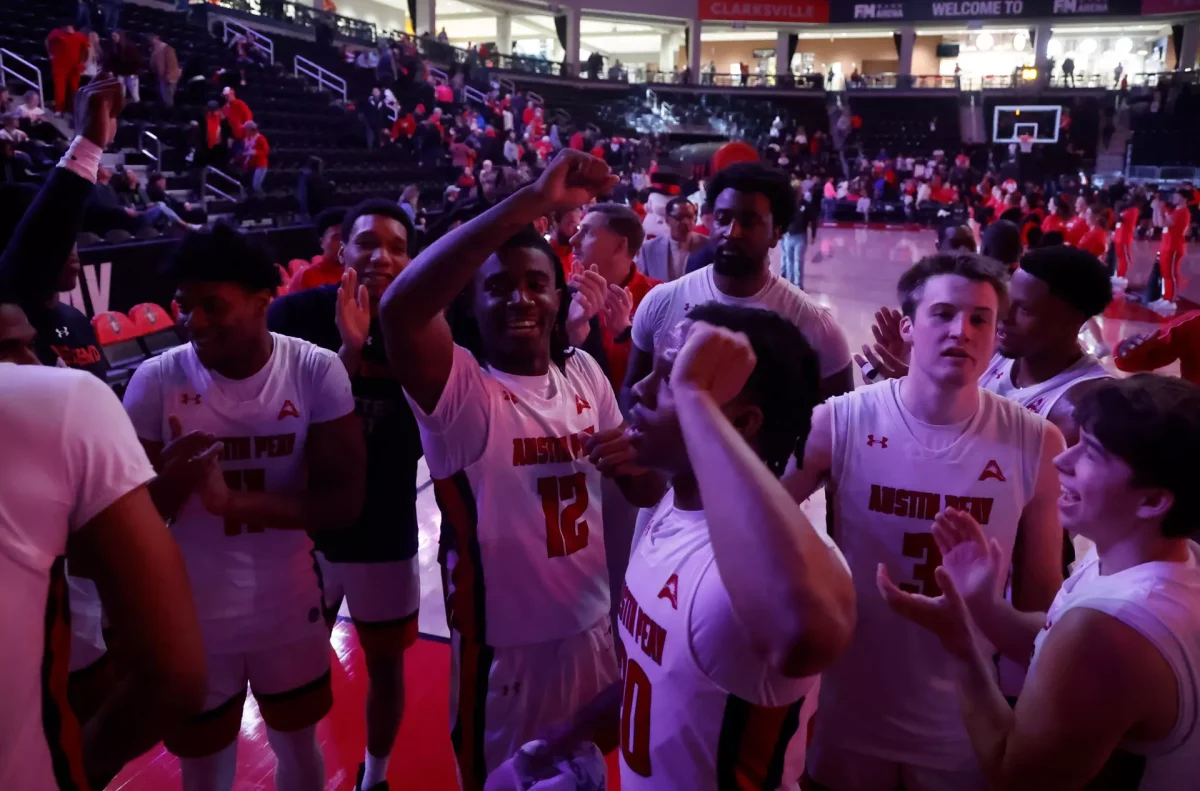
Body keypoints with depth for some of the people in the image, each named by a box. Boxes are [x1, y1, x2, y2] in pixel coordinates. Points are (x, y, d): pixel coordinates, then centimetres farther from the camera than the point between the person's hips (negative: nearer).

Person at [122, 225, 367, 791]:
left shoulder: (316, 371, -15)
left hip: (289, 612, 0)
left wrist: (235, 499, -29)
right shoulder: (157, 380, -13)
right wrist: (177, 474, -28)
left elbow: (344, 501, -17)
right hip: (192, 622, 0)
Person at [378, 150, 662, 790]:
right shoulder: (459, 390, -19)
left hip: (592, 628, 5)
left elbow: (644, 496, 7)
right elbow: (399, 309, -42)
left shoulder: (583, 373, 0)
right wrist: (532, 202, -44)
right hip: (504, 644, -5)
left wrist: (638, 459, -18)